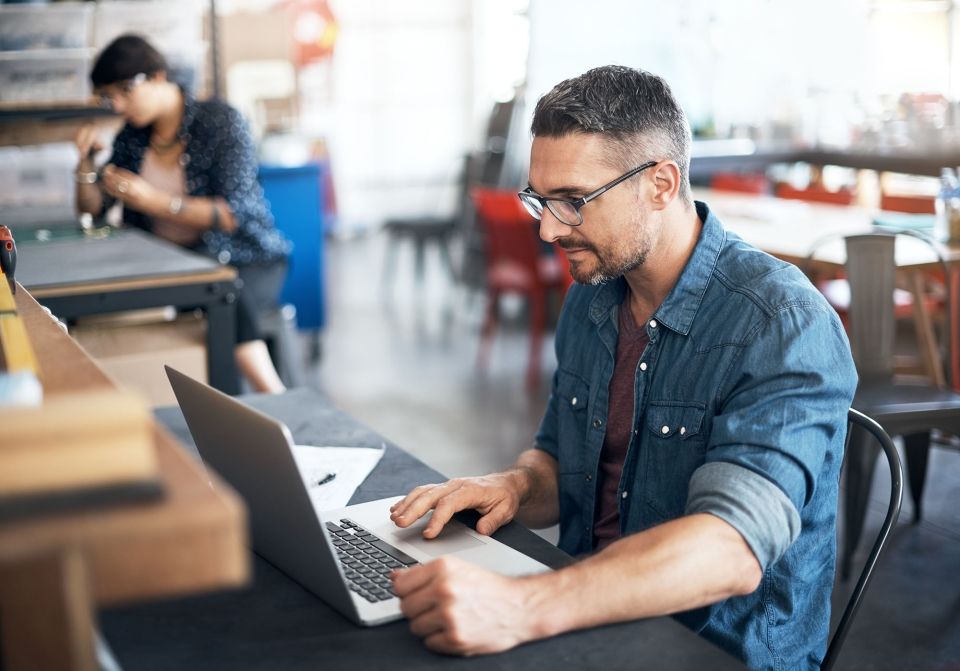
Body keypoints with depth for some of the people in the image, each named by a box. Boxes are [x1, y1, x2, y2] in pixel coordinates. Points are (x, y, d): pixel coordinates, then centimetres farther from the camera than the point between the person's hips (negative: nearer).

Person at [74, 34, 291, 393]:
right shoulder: (133, 137, 9)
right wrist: (86, 161, -5)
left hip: (245, 259, -5)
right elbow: (92, 207, 14)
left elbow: (234, 214, -16)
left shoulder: (220, 120, -8)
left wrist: (154, 201, -25)